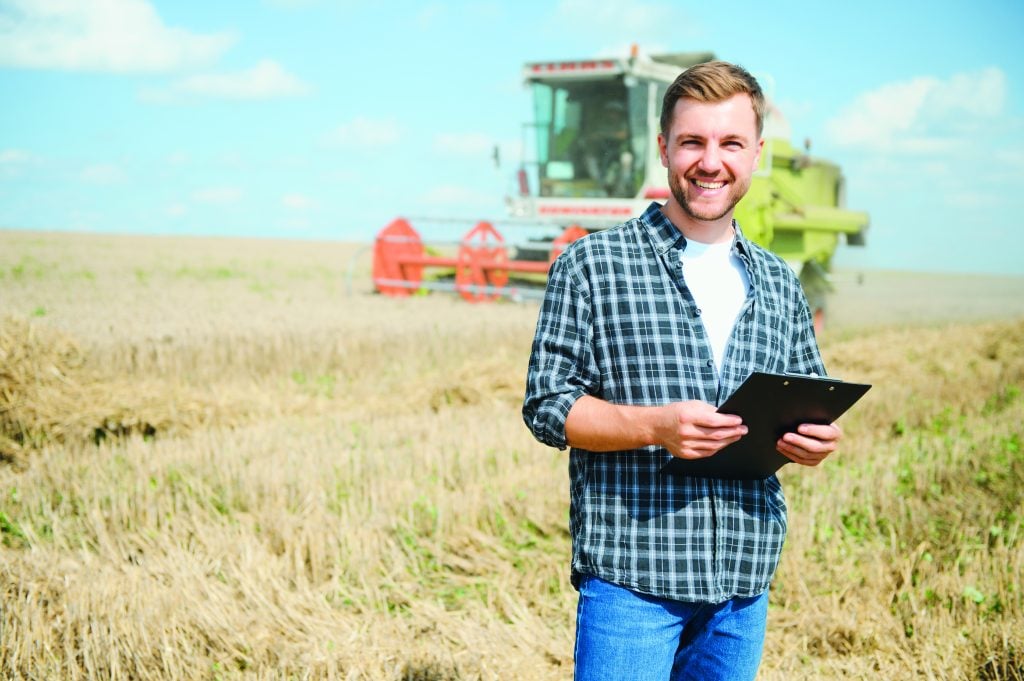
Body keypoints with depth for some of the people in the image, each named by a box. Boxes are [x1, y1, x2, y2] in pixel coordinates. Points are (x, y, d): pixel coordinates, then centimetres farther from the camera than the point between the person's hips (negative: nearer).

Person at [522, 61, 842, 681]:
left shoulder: (779, 285, 13)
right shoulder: (592, 265, -1)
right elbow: (547, 405, -4)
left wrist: (816, 438, -4)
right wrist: (655, 425, -20)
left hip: (744, 583, 5)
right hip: (631, 578, -4)